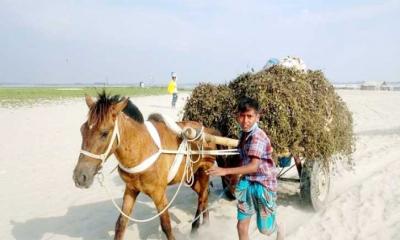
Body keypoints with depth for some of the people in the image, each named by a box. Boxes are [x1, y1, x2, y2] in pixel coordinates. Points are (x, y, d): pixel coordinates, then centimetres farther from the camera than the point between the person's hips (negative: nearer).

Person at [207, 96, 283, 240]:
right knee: (241, 226, 6)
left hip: (263, 185, -7)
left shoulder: (258, 136, -24)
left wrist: (225, 171, -40)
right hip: (247, 183, 7)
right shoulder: (244, 134, 3)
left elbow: (254, 166, -34)